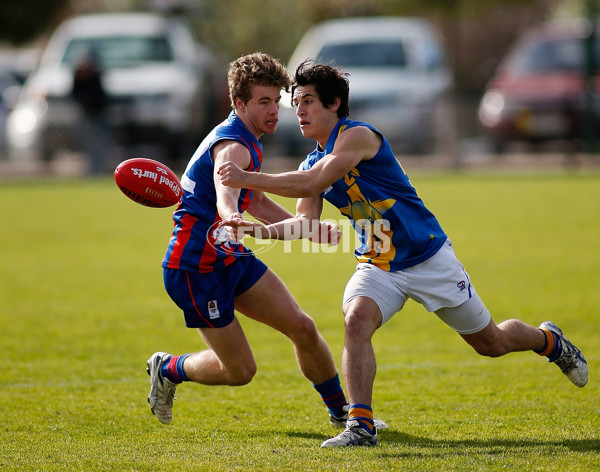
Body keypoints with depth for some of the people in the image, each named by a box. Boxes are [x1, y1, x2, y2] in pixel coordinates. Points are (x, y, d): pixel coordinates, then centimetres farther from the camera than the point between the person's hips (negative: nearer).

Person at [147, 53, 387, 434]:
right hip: (195, 268, -9)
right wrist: (232, 221, -68)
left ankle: (340, 411, 15)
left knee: (302, 327, -1)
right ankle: (169, 370, 22)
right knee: (240, 369, -5)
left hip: (232, 259, 9)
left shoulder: (246, 144, 11)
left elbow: (255, 202, 27)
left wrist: (309, 229, 28)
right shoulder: (231, 147, -22)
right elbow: (225, 193, -46)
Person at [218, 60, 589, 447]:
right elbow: (304, 223, -6)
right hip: (378, 267, 5)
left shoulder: (358, 136, -21)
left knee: (492, 343, 9)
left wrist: (248, 179, -31)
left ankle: (549, 340, 41)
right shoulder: (313, 163, 3)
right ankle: (361, 425, -27)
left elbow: (311, 184, -32)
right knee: (356, 320, -27)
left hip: (428, 259, -5)